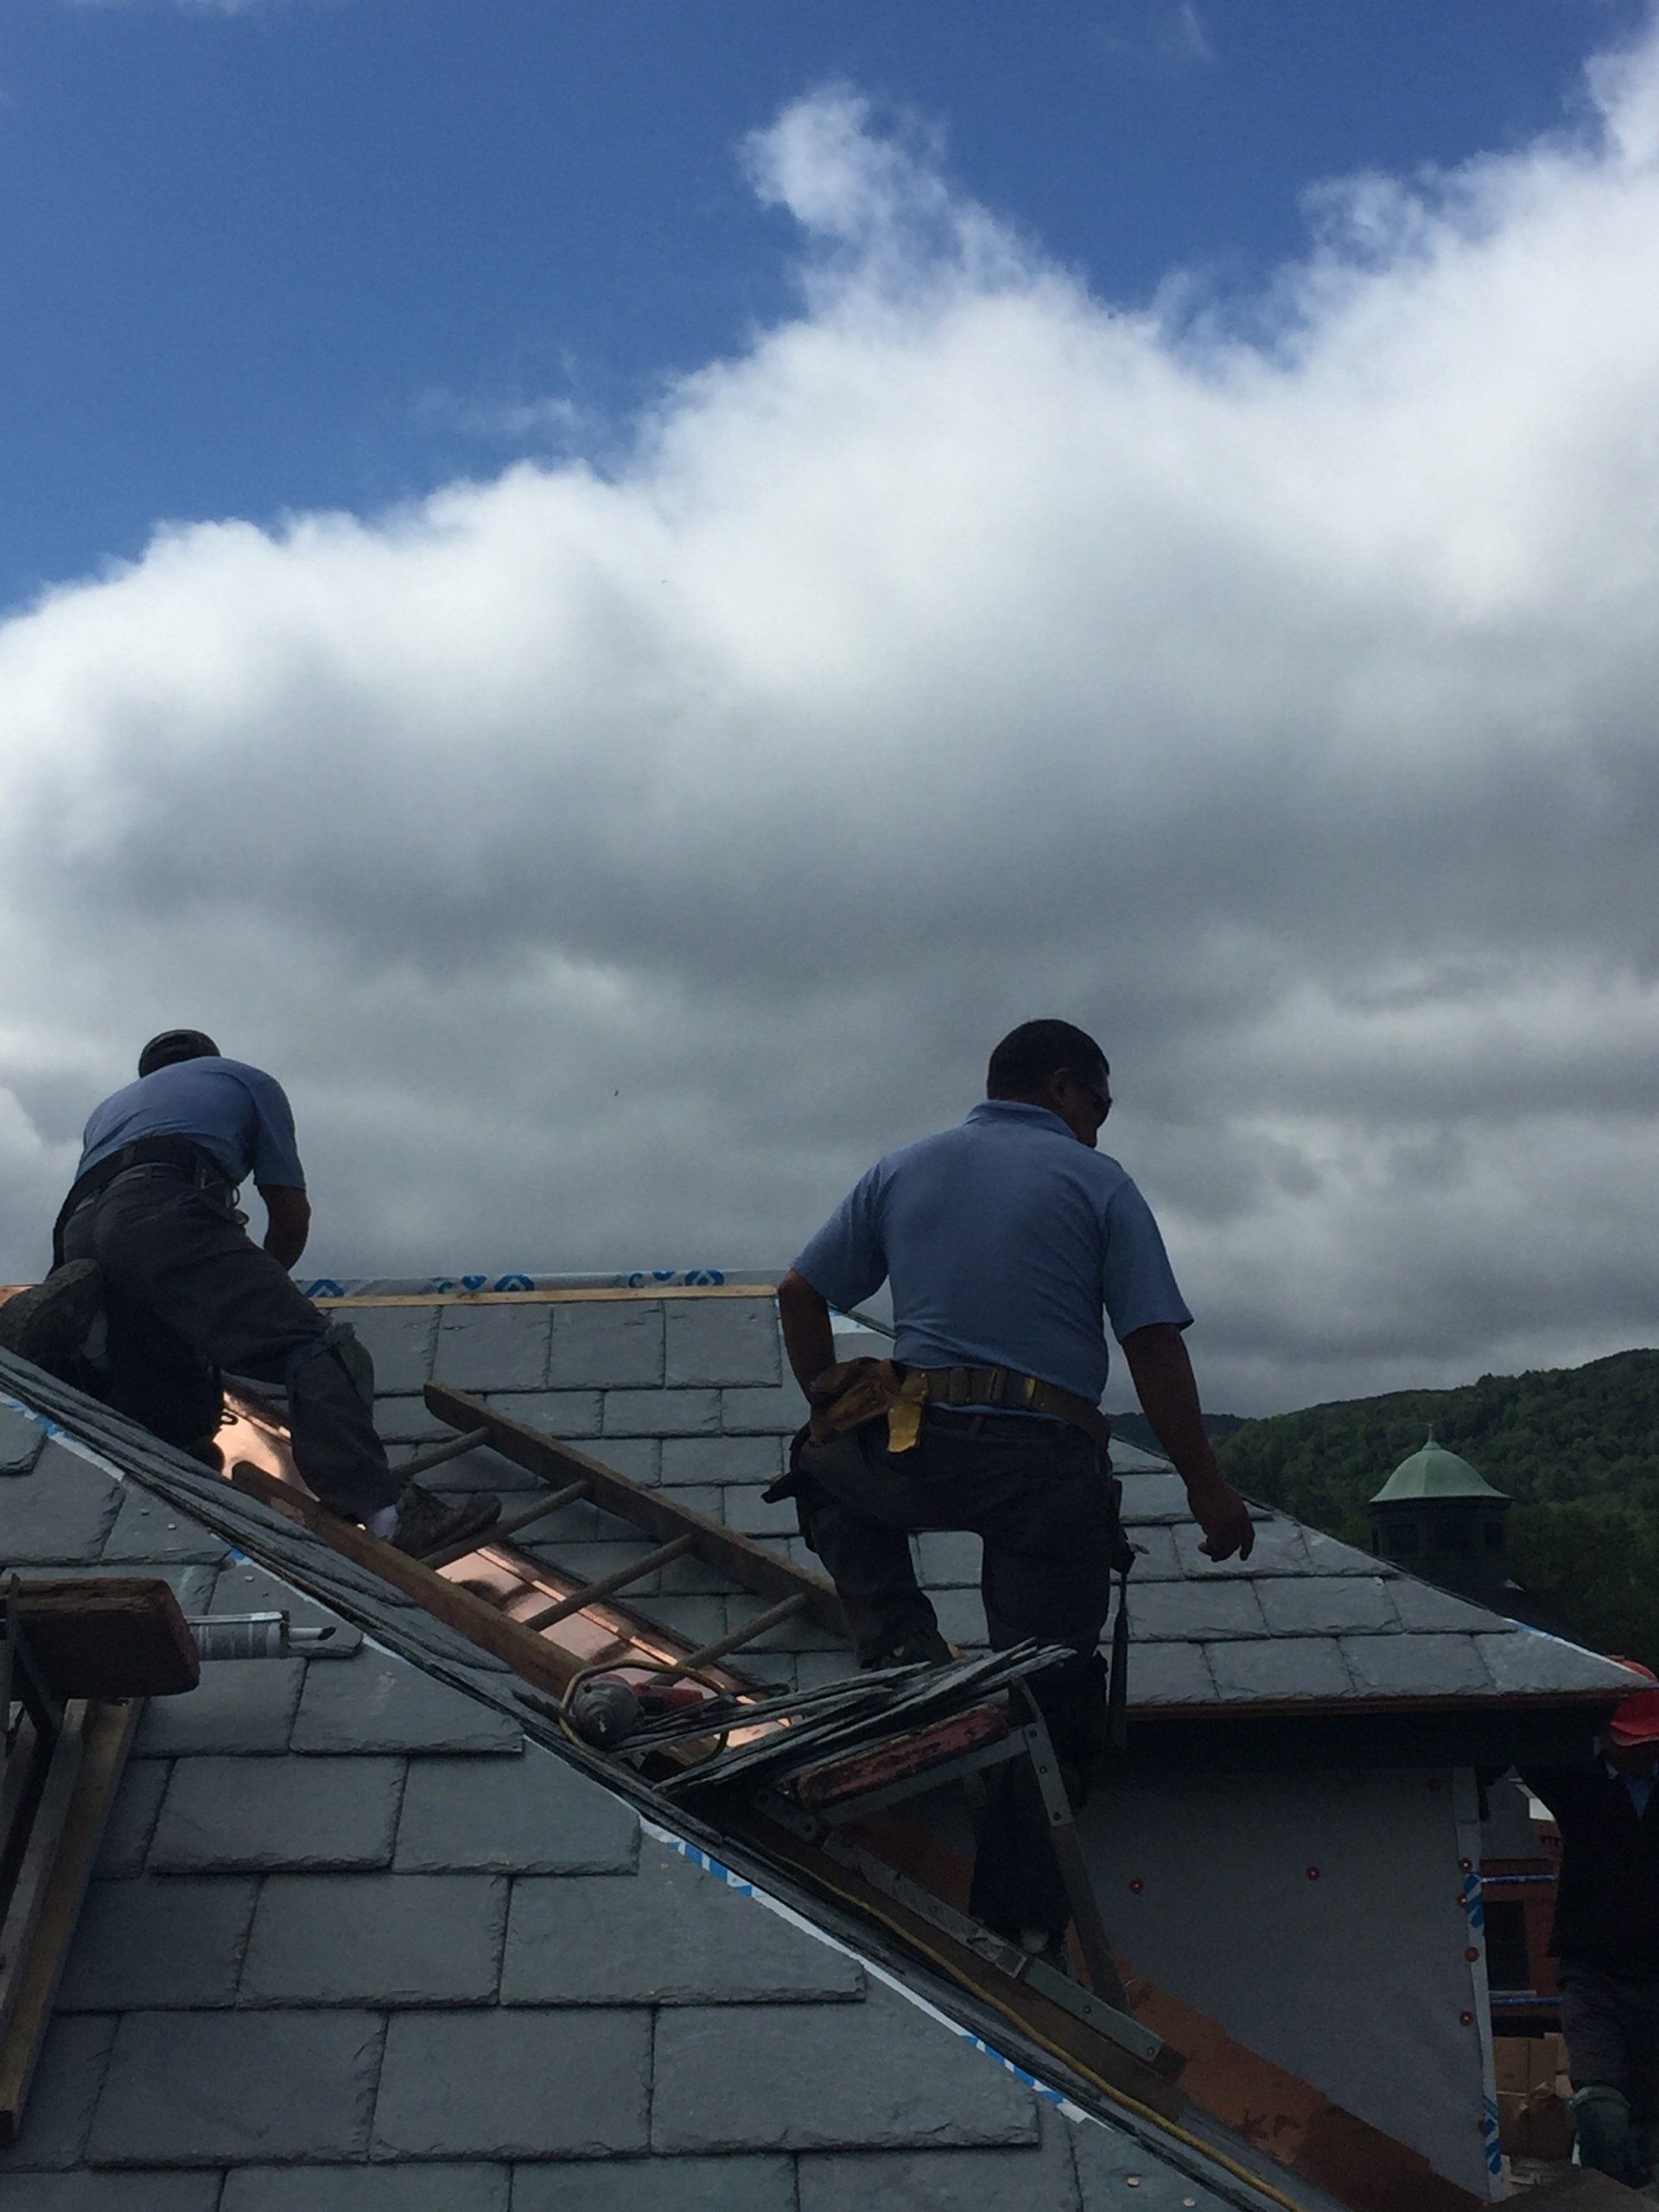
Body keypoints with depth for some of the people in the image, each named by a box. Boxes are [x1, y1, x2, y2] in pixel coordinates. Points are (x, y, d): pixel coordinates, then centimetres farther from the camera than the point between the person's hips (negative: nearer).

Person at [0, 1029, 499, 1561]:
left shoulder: (109, 1108, 45)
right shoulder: (248, 1081, 32)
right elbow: (292, 1216, 26)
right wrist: (249, 1299, 42)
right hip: (164, 1215, -6)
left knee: (192, 1427, 10)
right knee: (314, 1351, -18)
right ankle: (383, 1512, -39)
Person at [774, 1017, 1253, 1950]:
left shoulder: (903, 1168, 14)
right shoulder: (1096, 1182, 5)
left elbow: (800, 1294, 13)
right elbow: (1155, 1346, -2)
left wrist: (832, 1406, 23)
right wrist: (1207, 1486, 2)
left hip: (916, 1451, 2)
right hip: (1052, 1468, -1)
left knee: (825, 1474, 32)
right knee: (1049, 1688, 10)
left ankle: (905, 1652, 13)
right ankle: (1022, 1904, 15)